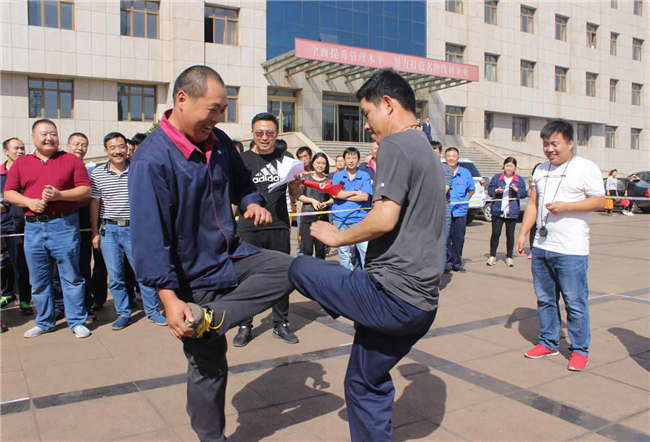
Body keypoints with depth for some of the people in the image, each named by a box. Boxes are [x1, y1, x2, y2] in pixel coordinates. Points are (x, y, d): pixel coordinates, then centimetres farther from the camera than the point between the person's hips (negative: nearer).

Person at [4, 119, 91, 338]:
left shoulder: (71, 160, 6)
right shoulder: (21, 163, 14)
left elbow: (85, 190, 0)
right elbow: (9, 193, 11)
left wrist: (59, 195, -13)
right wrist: (29, 202, -7)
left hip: (64, 225, -3)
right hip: (33, 227, 3)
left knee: (71, 276, 0)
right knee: (38, 279, 10)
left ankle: (77, 322, 10)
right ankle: (44, 322, 24)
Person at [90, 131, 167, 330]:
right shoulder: (97, 174, 3)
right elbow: (94, 204, 7)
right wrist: (95, 233, 5)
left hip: (134, 228, -1)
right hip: (109, 230, 1)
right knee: (115, 276, 6)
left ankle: (152, 311, 15)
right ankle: (123, 313, 20)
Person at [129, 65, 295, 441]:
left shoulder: (219, 142, 0)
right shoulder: (152, 160, -22)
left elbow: (241, 181, 19)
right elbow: (149, 237, -24)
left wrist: (253, 203, -4)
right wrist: (169, 299, -27)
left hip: (232, 256, 7)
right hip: (195, 279, -7)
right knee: (210, 366, 4)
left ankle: (210, 318, -14)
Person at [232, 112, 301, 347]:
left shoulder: (285, 158, 8)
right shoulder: (242, 159, 5)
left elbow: (294, 195, 9)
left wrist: (295, 185, -12)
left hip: (279, 227, 1)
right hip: (249, 228, -1)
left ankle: (281, 323, 21)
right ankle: (245, 326, 16)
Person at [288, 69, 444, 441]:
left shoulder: (396, 143, -11)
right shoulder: (429, 151, 19)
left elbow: (385, 219, -21)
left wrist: (338, 237, -6)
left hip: (390, 297, -9)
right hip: (423, 305, 9)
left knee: (298, 268, 3)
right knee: (366, 382, 21)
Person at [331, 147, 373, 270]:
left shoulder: (365, 176, 7)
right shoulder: (337, 176, 11)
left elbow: (365, 197, -5)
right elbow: (336, 194, -5)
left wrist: (345, 195, -3)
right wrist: (355, 192, -4)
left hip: (360, 219, -1)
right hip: (340, 219, 2)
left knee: (365, 250, -8)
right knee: (344, 252, 7)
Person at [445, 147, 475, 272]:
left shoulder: (465, 173, 11)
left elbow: (471, 190, 23)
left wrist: (464, 200, 10)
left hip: (460, 211, 2)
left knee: (459, 239, 4)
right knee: (445, 238, -6)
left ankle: (457, 263, 14)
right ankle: (448, 262, 4)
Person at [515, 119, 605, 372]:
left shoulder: (585, 168, -2)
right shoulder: (541, 170, 15)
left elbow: (599, 201, -6)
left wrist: (566, 206, -17)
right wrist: (523, 233, 12)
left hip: (571, 251, -6)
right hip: (541, 247, 6)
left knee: (575, 302, 0)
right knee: (544, 299, 13)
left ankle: (580, 349, 15)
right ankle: (549, 343, 27)